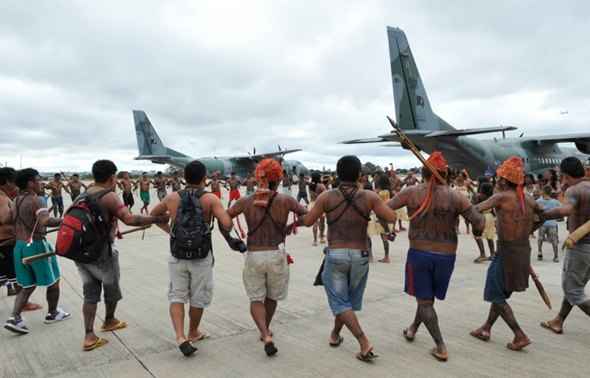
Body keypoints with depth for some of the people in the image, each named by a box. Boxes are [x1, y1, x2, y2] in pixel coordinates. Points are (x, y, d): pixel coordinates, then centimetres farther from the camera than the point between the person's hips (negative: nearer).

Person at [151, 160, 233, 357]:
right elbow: (227, 224, -20)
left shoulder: (172, 198, 0)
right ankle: (193, 333, 33)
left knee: (177, 296, 10)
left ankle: (180, 337, -5)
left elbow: (153, 214, 17)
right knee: (198, 298, 16)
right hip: (201, 257, -2)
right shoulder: (210, 199, -11)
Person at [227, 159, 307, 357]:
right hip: (277, 255, 0)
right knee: (272, 297, 22)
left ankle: (266, 336, -8)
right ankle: (265, 331, 38)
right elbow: (307, 215, 4)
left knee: (256, 299, 12)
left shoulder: (245, 202, -3)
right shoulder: (285, 200, -7)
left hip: (253, 255, 0)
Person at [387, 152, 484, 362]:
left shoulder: (411, 192, -8)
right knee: (429, 296, 22)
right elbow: (478, 222, -13)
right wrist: (477, 231, 10)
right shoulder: (454, 197, -10)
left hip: (419, 252, -1)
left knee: (424, 300, 10)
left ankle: (441, 347, 5)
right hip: (446, 255, 1)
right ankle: (412, 329, 40)